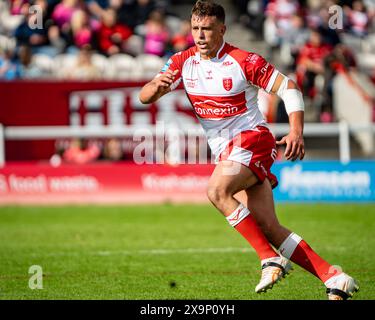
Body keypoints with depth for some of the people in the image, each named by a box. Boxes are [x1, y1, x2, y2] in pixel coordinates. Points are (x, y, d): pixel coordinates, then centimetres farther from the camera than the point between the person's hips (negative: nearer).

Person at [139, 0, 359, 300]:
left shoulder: (244, 61, -10)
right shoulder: (183, 61, 4)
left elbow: (289, 87, -7)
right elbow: (144, 96, 0)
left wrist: (297, 133, -21)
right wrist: (157, 86, -25)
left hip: (253, 139, -6)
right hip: (226, 151, 6)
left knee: (217, 190, -31)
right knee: (270, 229, -4)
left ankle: (271, 259, -25)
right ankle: (334, 279, -2)